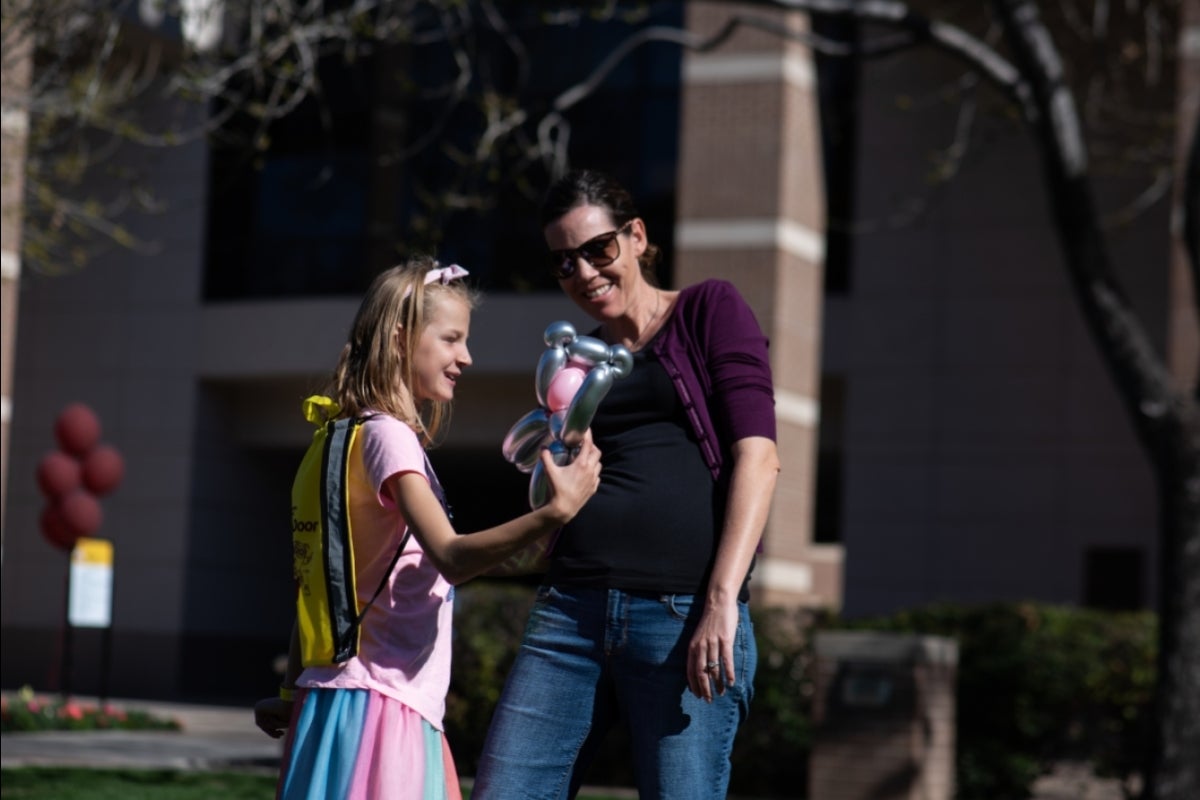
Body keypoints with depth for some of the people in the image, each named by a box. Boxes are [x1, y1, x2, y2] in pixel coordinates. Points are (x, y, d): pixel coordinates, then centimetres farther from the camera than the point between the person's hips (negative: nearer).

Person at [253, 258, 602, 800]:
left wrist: (292, 690, 19)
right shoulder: (389, 437, -13)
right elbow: (451, 558, -26)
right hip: (377, 705, -10)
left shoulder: (354, 438, 16)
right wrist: (556, 512, -34)